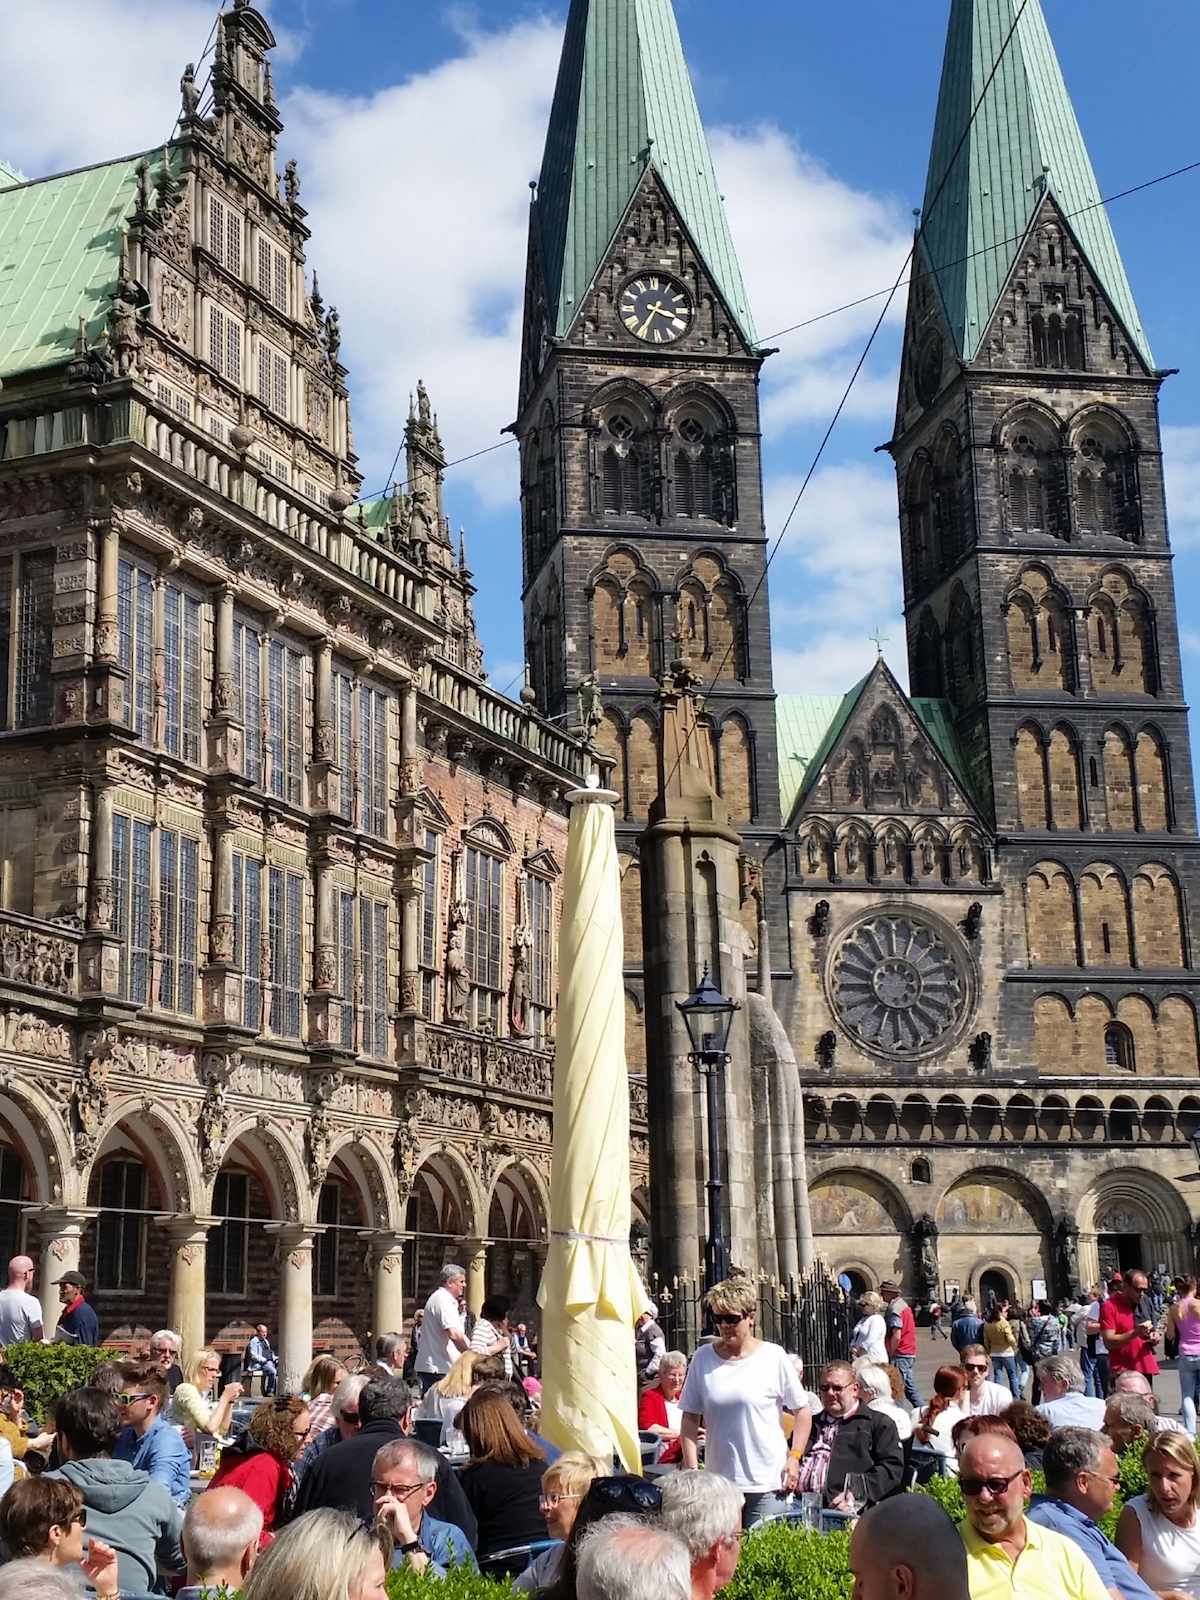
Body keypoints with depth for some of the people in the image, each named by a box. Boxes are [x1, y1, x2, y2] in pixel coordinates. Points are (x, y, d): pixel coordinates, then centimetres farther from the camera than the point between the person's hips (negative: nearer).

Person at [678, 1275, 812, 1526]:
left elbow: (802, 1411, 4)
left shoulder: (774, 1357, -3)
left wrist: (794, 1457, -5)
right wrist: (691, 1467, -1)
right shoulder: (703, 1357, 3)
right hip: (717, 1481, 2)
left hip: (768, 1482, -2)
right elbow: (690, 1417, 7)